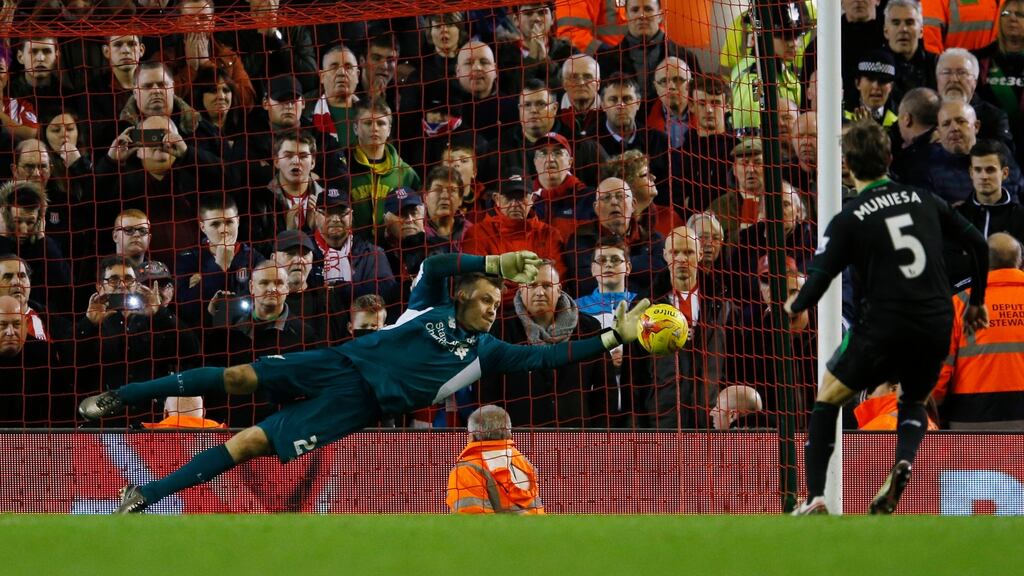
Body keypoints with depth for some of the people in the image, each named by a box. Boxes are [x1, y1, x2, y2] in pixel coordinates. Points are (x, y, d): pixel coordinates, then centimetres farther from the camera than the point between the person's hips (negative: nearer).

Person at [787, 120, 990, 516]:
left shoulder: (847, 221, -5)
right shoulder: (925, 201, 7)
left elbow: (817, 284, -8)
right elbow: (978, 244, 10)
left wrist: (794, 306, 15)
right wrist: (977, 301, 23)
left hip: (883, 328, -4)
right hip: (937, 327, 4)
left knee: (827, 398, 16)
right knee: (914, 404, 28)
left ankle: (815, 498, 3)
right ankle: (904, 460, -6)